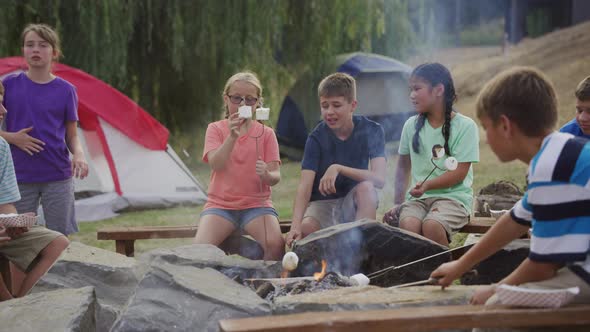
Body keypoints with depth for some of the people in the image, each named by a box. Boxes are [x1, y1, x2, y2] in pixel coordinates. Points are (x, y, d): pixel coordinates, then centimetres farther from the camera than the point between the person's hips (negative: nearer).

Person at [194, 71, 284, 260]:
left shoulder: (266, 133, 7)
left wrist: (267, 175, -25)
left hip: (256, 204, 0)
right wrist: (232, 136, -27)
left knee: (275, 245, -28)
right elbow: (215, 164, -12)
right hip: (220, 204, 0)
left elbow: (275, 177, 0)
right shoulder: (216, 129, 6)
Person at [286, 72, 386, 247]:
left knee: (366, 187, -32)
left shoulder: (371, 130, -10)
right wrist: (296, 225, -38)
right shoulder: (317, 137, -11)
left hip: (353, 202, 1)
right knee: (303, 231, -31)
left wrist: (338, 168, -32)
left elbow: (379, 179, -22)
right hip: (321, 204, 0)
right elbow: (305, 185, -22)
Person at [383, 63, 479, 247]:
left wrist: (427, 185, -23)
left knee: (431, 225, -34)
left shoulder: (465, 126, -4)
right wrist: (397, 202, 5)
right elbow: (403, 167, 17)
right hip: (417, 197, 3)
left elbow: (459, 173, -9)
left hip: (453, 196, -3)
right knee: (408, 224, -31)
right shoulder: (411, 125, 9)